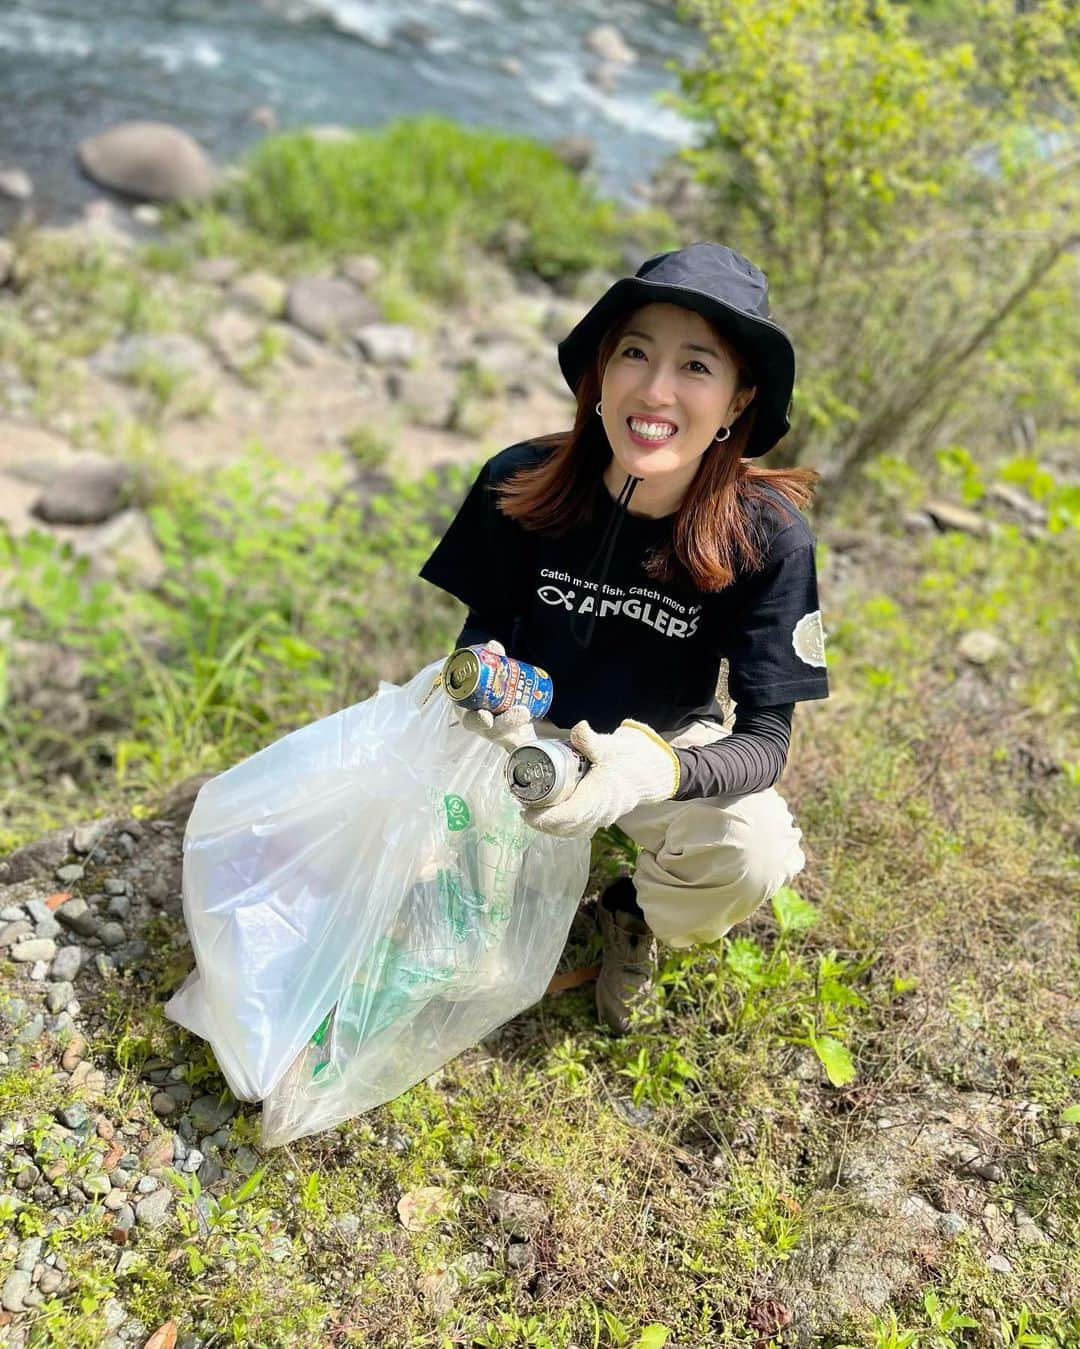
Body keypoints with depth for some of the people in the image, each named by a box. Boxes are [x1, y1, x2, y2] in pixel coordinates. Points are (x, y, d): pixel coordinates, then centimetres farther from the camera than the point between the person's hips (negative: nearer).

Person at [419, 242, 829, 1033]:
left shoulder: (767, 537, -24)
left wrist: (662, 770, -45)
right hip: (534, 731, 2)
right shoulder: (518, 485, -20)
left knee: (755, 860, -29)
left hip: (674, 749, -1)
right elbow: (484, 625, -4)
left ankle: (634, 914, 8)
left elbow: (766, 737, -23)